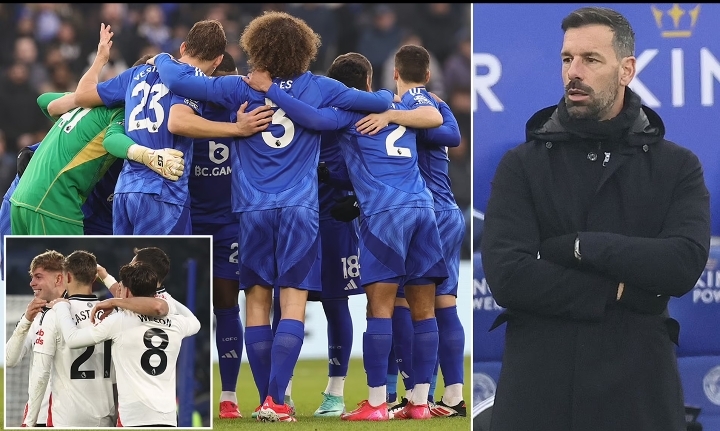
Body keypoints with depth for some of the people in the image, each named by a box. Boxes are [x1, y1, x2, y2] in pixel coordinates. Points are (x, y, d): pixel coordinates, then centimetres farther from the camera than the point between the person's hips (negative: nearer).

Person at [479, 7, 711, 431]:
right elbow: (506, 275, -9)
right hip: (538, 390, 0)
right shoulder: (521, 166, 5)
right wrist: (620, 293, -12)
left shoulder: (678, 167, 7)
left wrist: (577, 246, -13)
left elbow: (685, 263, -11)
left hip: (638, 391, 0)